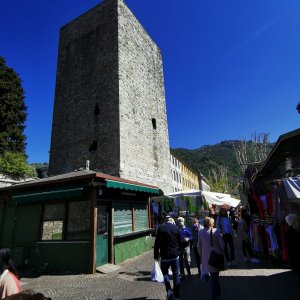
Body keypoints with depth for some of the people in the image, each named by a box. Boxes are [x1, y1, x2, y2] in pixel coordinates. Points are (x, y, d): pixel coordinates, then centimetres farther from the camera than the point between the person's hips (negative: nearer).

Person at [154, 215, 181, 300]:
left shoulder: (161, 228, -12)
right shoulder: (176, 228, -5)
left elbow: (157, 243, -10)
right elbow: (180, 241, 3)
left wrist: (156, 255, -2)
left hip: (165, 256, -2)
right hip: (175, 255, 2)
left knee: (165, 272, 20)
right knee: (176, 274, 16)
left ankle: (169, 290, 4)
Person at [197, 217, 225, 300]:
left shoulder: (200, 232, -6)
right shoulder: (216, 231, -13)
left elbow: (199, 246, 0)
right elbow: (222, 244, -12)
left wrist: (201, 255, 13)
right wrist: (222, 252, 6)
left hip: (206, 258, 2)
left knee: (214, 277, 20)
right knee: (215, 277, 12)